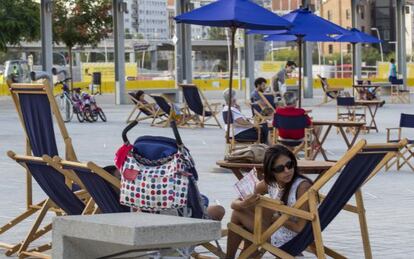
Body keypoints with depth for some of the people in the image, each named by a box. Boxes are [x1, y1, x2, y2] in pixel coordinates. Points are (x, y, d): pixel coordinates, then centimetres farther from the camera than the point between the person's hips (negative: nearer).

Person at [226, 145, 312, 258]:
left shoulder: (302, 186, -23)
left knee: (238, 214, -4)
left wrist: (275, 218, -15)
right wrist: (244, 204, -23)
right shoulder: (269, 184, -3)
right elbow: (235, 203, 1)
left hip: (289, 244, -7)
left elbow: (301, 227, -26)